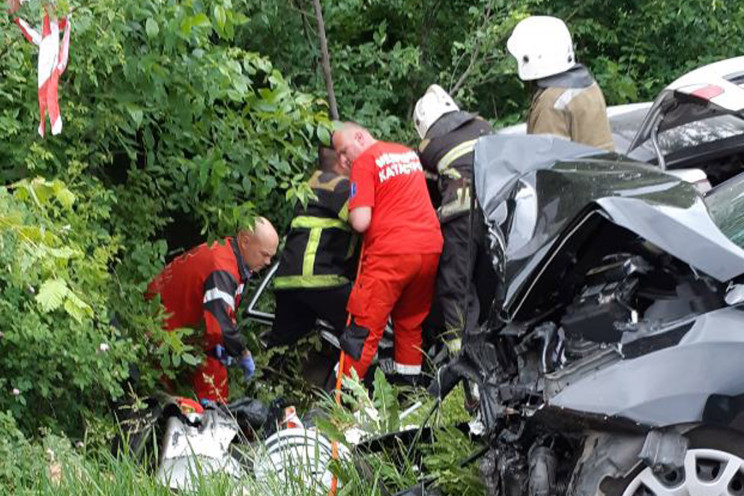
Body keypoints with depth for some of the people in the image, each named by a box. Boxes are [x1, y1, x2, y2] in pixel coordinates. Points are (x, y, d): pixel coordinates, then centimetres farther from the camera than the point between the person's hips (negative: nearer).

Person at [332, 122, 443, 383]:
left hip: (391, 253, -7)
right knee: (411, 322, 20)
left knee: (364, 328, -4)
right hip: (431, 248, 7)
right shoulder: (409, 153, 19)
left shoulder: (364, 162, -4)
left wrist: (351, 212, 8)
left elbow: (361, 222, -11)